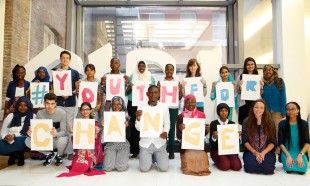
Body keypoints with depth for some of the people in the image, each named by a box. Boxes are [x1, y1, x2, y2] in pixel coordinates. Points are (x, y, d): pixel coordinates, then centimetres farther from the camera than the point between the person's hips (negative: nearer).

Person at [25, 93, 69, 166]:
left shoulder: (62, 113, -18)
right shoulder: (40, 113, -8)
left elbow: (63, 131, -21)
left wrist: (56, 134, -45)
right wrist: (31, 133, -33)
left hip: (58, 138, -3)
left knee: (62, 141, -39)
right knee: (28, 141, -20)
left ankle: (59, 155, 0)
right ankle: (50, 154, 3)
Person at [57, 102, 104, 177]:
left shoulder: (95, 124, 6)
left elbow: (97, 141, 4)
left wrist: (96, 133, -14)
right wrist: (73, 132, -8)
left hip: (92, 149, -1)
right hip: (80, 149, 1)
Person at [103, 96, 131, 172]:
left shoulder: (127, 117, 2)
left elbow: (128, 136, -1)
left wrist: (127, 127, -18)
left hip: (123, 144, 0)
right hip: (110, 143, 1)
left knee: (121, 168, -14)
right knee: (108, 168, -12)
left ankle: (122, 158, 19)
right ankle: (110, 157, 20)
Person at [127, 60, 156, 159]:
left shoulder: (151, 77, 10)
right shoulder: (132, 76, 10)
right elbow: (128, 91, 8)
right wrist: (130, 88, -13)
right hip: (133, 104, 1)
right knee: (134, 125, -2)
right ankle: (135, 151, 6)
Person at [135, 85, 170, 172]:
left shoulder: (164, 107, -4)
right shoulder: (141, 107, -5)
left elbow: (167, 123, 4)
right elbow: (138, 128, -5)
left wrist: (165, 132, -17)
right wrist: (138, 118, -24)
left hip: (160, 143, 0)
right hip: (145, 143, 0)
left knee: (164, 168, -6)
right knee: (144, 169, -6)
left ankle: (156, 157, 27)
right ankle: (149, 157, 27)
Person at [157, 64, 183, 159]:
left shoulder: (177, 82, 5)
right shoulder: (160, 81, 5)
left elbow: (179, 97, 6)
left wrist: (181, 90, -12)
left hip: (173, 108, 0)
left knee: (172, 128, 4)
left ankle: (171, 152, 13)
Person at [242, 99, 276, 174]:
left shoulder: (270, 123, 1)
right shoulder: (246, 122, -1)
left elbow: (273, 142, 0)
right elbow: (245, 141, -2)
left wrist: (263, 153, -15)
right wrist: (255, 152, -14)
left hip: (267, 152, 0)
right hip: (251, 151, 0)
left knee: (267, 168, -28)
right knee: (251, 167, -29)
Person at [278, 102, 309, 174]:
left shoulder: (304, 124, 0)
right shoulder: (282, 124, -2)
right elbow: (281, 143, -3)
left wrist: (300, 155, -18)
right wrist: (288, 155, -18)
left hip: (300, 152, 1)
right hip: (286, 151, -1)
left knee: (302, 169, -26)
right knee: (289, 168, -28)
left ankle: (299, 159, 5)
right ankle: (287, 160, 4)